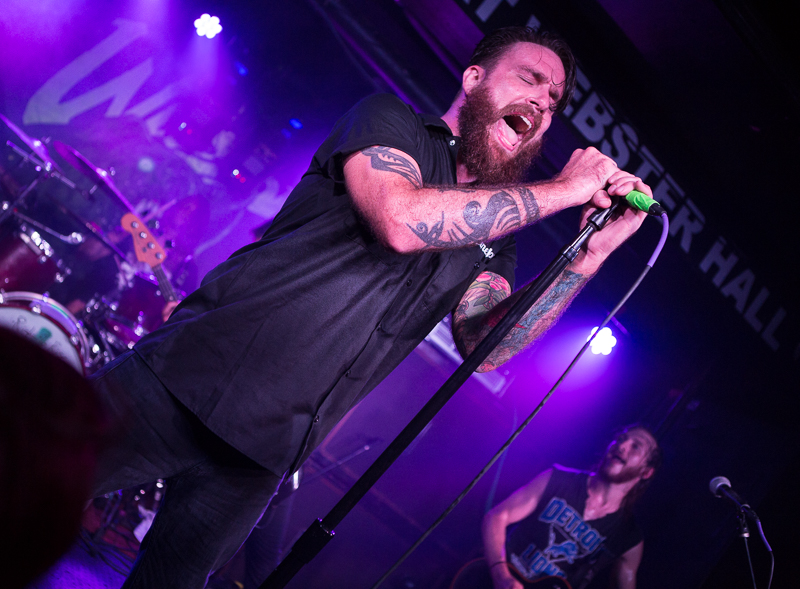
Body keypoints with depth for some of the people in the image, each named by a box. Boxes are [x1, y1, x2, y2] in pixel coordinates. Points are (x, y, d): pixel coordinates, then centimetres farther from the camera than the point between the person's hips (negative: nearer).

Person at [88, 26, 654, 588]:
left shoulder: (495, 239, 16)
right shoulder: (390, 119, -1)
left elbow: (486, 345, 0)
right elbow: (401, 219, -23)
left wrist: (591, 255, -7)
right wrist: (563, 190, -15)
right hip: (194, 375, -5)